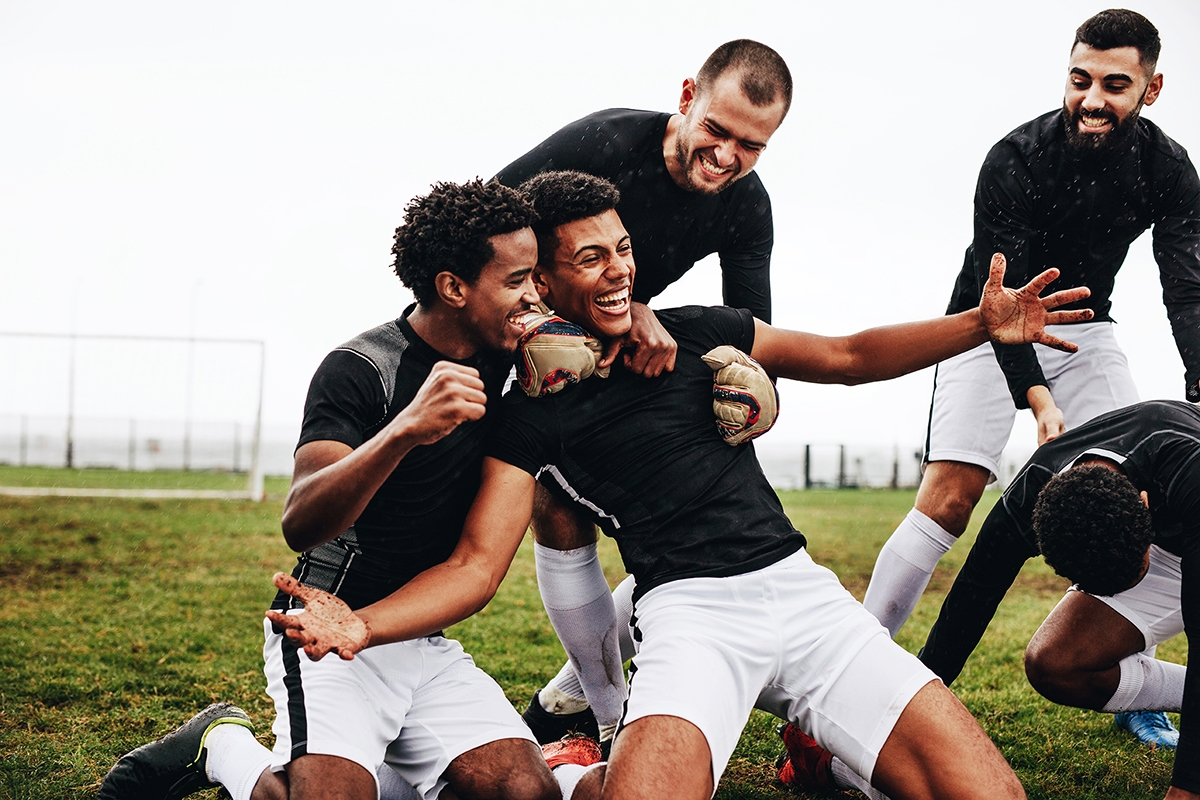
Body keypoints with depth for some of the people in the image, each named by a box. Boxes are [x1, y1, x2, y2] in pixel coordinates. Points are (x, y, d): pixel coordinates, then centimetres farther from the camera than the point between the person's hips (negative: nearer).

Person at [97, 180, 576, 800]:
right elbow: (300, 525, -31)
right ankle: (222, 747, 4)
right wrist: (404, 431, -46)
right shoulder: (360, 370, -18)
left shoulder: (498, 356, 2)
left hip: (426, 645, 7)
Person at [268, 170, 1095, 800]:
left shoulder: (695, 333, 15)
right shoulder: (532, 411, 6)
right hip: (690, 611, -3)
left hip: (800, 586, 3)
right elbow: (476, 564, 0)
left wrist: (983, 326, 8)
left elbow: (849, 357, 21)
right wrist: (362, 626, -19)